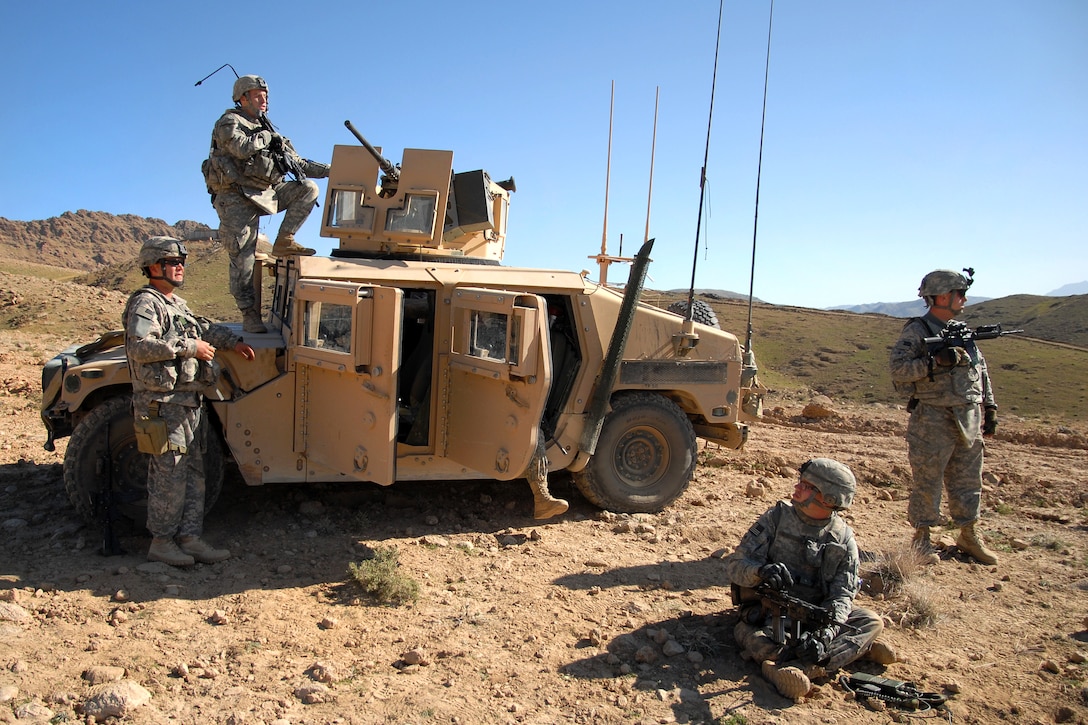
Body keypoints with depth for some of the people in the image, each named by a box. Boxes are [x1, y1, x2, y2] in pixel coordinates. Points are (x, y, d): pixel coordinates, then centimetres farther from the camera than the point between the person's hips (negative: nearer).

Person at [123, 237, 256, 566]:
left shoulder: (178, 304, 19)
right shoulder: (145, 303, -11)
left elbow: (204, 328, 34)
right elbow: (139, 346, -25)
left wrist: (234, 342, 21)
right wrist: (188, 347, -22)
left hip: (189, 402, 10)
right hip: (163, 405, -10)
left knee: (193, 474, 11)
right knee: (170, 476, -3)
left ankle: (189, 538, 17)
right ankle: (161, 542, 10)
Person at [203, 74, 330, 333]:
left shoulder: (266, 128, 19)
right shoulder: (229, 122, -1)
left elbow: (299, 164, 17)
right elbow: (242, 148, -23)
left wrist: (332, 170, 8)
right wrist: (266, 137, -5)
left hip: (265, 195, 6)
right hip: (237, 197, -6)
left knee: (308, 188, -7)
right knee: (242, 258, -7)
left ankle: (283, 241, -8)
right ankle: (250, 314, 0)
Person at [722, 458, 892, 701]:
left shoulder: (843, 538, 0)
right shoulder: (777, 517, -4)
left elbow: (842, 593, -8)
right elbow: (735, 564, -8)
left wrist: (825, 633, -28)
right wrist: (761, 571, -32)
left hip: (814, 615, 3)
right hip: (766, 614, -3)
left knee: (872, 622, -20)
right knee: (761, 648, -33)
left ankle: (804, 668, -38)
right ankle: (856, 646, -29)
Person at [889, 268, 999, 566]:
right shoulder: (916, 332, -9)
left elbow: (982, 373, 19)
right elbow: (899, 370, -20)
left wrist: (990, 408, 15)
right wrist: (937, 361, -27)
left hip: (969, 422, 7)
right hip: (933, 422, -7)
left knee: (968, 481, 14)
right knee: (927, 482, 2)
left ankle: (969, 536, 28)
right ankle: (921, 538, 14)